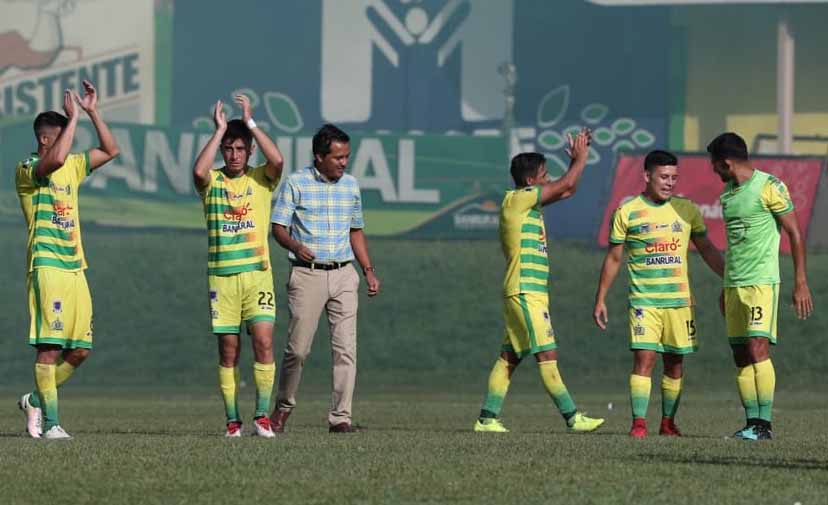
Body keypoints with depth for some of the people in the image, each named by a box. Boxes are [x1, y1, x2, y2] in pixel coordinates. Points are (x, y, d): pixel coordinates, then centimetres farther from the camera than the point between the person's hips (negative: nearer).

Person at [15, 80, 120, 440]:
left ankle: (35, 402, 22)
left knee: (79, 351, 6)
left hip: (75, 268, 8)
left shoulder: (72, 167, 18)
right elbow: (56, 159, -27)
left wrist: (92, 112, 13)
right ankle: (50, 423, -8)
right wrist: (73, 117, -19)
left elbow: (110, 150, 22)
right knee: (48, 348, -10)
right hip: (47, 266, -8)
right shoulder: (27, 170, -6)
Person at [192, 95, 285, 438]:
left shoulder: (261, 180, 7)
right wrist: (219, 129, -11)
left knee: (263, 340, -12)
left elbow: (277, 160, -14)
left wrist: (250, 122, -10)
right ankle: (232, 420, 6)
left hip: (257, 271, 0)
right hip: (221, 274, 0)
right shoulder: (211, 182, 7)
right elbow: (198, 170, -17)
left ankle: (262, 416, -8)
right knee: (228, 348, 1)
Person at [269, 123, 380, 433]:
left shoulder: (350, 185, 12)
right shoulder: (296, 184, -2)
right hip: (308, 274, -4)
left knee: (346, 347, -5)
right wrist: (295, 246, -23)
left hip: (344, 274, 4)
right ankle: (283, 407, 19)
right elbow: (278, 227, -3)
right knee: (298, 348, -3)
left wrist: (369, 270, 13)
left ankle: (340, 417, -3)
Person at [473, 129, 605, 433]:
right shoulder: (517, 199, -10)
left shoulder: (528, 202, 16)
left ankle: (488, 418, 8)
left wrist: (576, 160, 17)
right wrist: (581, 158, 4)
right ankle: (572, 417, -11)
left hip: (531, 292, 10)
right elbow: (566, 185, -9)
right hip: (525, 292, -10)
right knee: (547, 356, -9)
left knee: (510, 357, 8)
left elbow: (567, 191, 27)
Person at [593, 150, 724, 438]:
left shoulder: (687, 210, 8)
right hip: (644, 299, -3)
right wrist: (601, 299, 6)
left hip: (679, 299, 3)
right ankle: (639, 423, -11)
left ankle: (668, 422, 17)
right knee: (644, 358, -12)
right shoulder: (628, 212, 1)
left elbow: (707, 250, 18)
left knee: (675, 363, 6)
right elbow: (614, 258, 7)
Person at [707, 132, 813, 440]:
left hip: (762, 282, -7)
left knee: (758, 348, -15)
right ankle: (752, 424, 4)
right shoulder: (727, 194, 15)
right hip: (733, 285, 7)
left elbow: (795, 234, -6)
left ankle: (764, 425, -15)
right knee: (740, 355, 2)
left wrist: (801, 284, -9)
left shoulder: (768, 187, -7)